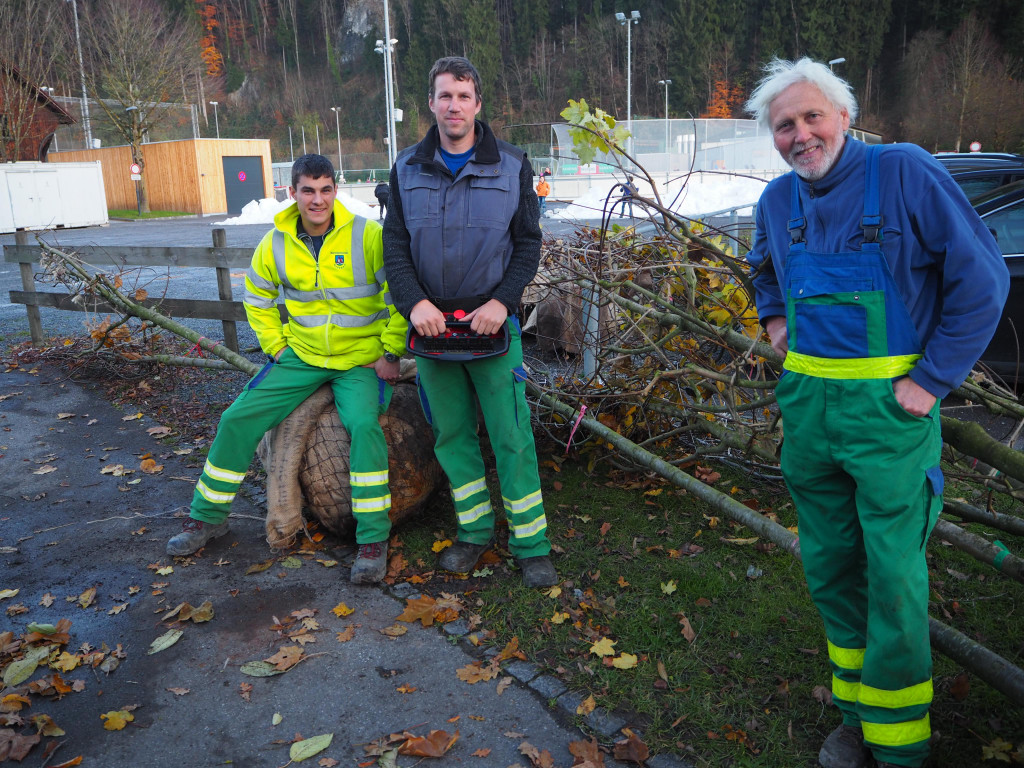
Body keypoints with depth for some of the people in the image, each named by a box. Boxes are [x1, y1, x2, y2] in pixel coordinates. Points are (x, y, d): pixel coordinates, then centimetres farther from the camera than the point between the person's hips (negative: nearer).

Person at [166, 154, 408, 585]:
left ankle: (373, 539, -16)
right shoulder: (276, 244, 1)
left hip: (362, 361, -4)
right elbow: (257, 300, 17)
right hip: (301, 356, 4)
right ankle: (207, 517, 19)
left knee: (364, 425, -31)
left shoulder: (368, 236, -13)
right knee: (238, 420, -3)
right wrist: (277, 348, 7)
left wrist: (391, 355, -10)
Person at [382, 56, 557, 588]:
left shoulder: (512, 166, 1)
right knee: (451, 434, 10)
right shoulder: (407, 170, 7)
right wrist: (415, 302, -11)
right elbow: (396, 246, 6)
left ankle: (531, 544, 11)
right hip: (430, 323, 3)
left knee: (511, 436, -2)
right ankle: (475, 531, 26)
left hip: (492, 322, -2)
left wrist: (502, 302, -14)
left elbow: (528, 243, 1)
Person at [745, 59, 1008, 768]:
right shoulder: (779, 199, 7)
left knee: (894, 577, 2)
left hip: (888, 403, -5)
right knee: (829, 567, 14)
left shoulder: (904, 171, -9)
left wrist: (932, 379, -12)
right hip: (806, 402, 6)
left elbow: (982, 278, -10)